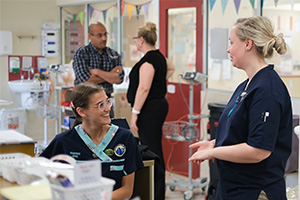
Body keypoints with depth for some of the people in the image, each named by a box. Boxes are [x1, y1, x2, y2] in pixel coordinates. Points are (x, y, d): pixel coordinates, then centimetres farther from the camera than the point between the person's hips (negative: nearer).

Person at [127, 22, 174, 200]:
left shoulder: (148, 60, -17)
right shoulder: (159, 56, 13)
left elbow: (144, 88, -22)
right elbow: (170, 68, 35)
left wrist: (135, 112, -20)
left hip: (150, 108, -10)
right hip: (160, 104, 10)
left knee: (151, 150, -7)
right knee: (154, 149, 15)